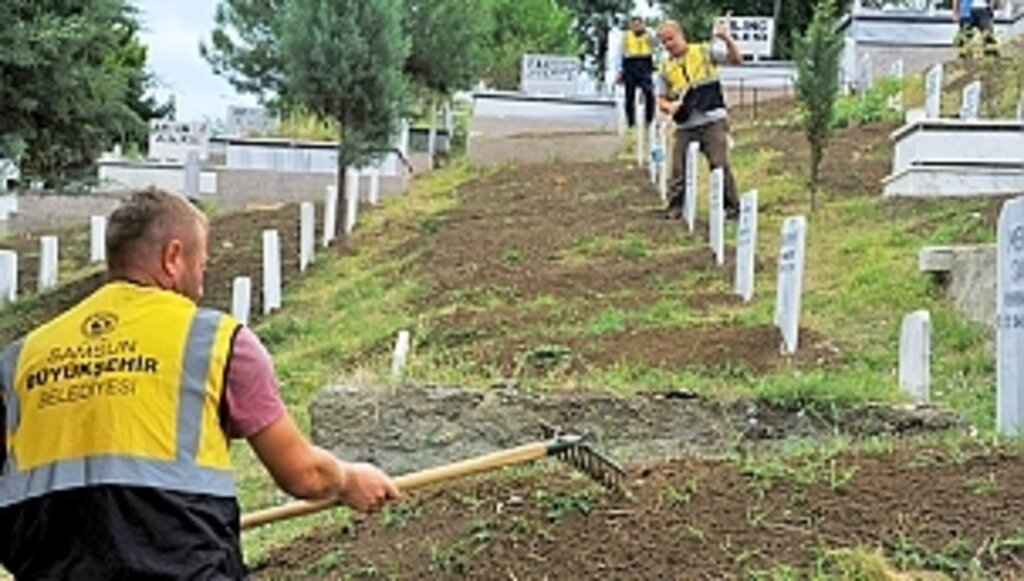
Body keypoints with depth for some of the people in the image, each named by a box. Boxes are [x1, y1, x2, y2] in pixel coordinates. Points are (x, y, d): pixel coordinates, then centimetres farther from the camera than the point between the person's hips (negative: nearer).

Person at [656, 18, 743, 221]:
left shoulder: (705, 52, 3)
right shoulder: (665, 68, 11)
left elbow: (736, 59, -2)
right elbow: (661, 99, 14)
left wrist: (726, 39, -18)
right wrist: (668, 106, -10)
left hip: (713, 121, -3)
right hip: (685, 126, 3)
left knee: (720, 165, -7)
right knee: (679, 169, 2)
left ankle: (731, 206, 4)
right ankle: (676, 207, 17)